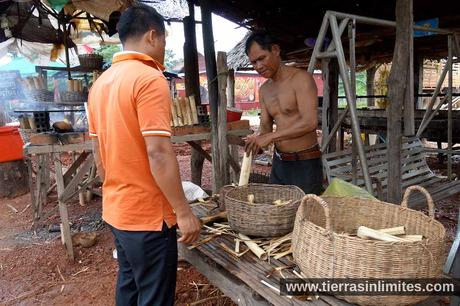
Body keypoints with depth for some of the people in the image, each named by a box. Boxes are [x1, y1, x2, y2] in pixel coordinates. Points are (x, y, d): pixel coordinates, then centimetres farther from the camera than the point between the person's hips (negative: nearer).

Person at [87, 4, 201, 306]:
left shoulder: (101, 82, 8)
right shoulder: (149, 79, -18)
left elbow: (99, 150, 13)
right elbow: (158, 153, -24)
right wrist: (184, 211, -17)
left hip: (116, 209, 9)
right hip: (147, 213, -8)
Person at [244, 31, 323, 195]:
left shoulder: (301, 79, -13)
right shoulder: (264, 90, 9)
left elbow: (310, 122, -24)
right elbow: (265, 127, 9)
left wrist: (270, 137, -27)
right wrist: (257, 141, -13)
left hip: (305, 163, -6)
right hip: (279, 161, 7)